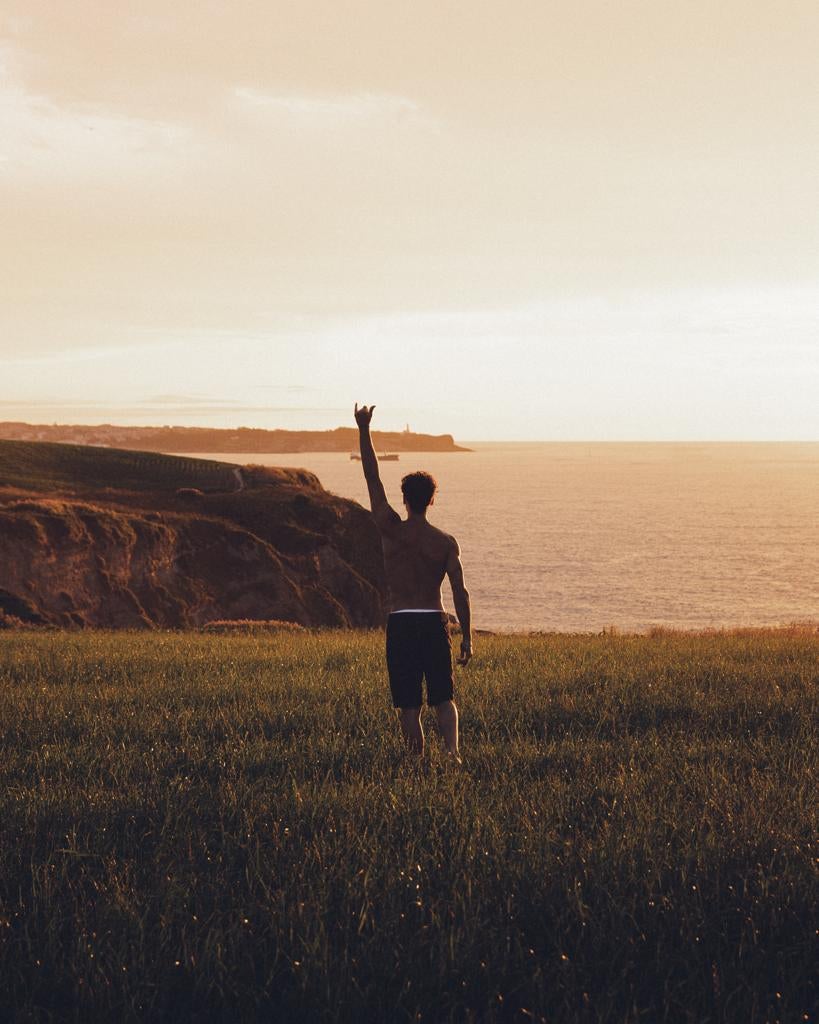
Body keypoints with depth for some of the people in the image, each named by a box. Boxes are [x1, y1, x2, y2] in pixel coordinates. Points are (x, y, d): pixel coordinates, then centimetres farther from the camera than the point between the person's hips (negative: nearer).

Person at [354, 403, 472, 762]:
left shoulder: (391, 530, -4)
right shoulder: (446, 542, -1)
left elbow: (372, 478, 0)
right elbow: (460, 592, -3)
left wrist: (364, 430, 4)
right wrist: (467, 636, 5)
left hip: (401, 624, -1)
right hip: (434, 623, 1)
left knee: (409, 704, 5)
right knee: (443, 698, 9)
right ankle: (452, 748, -13)